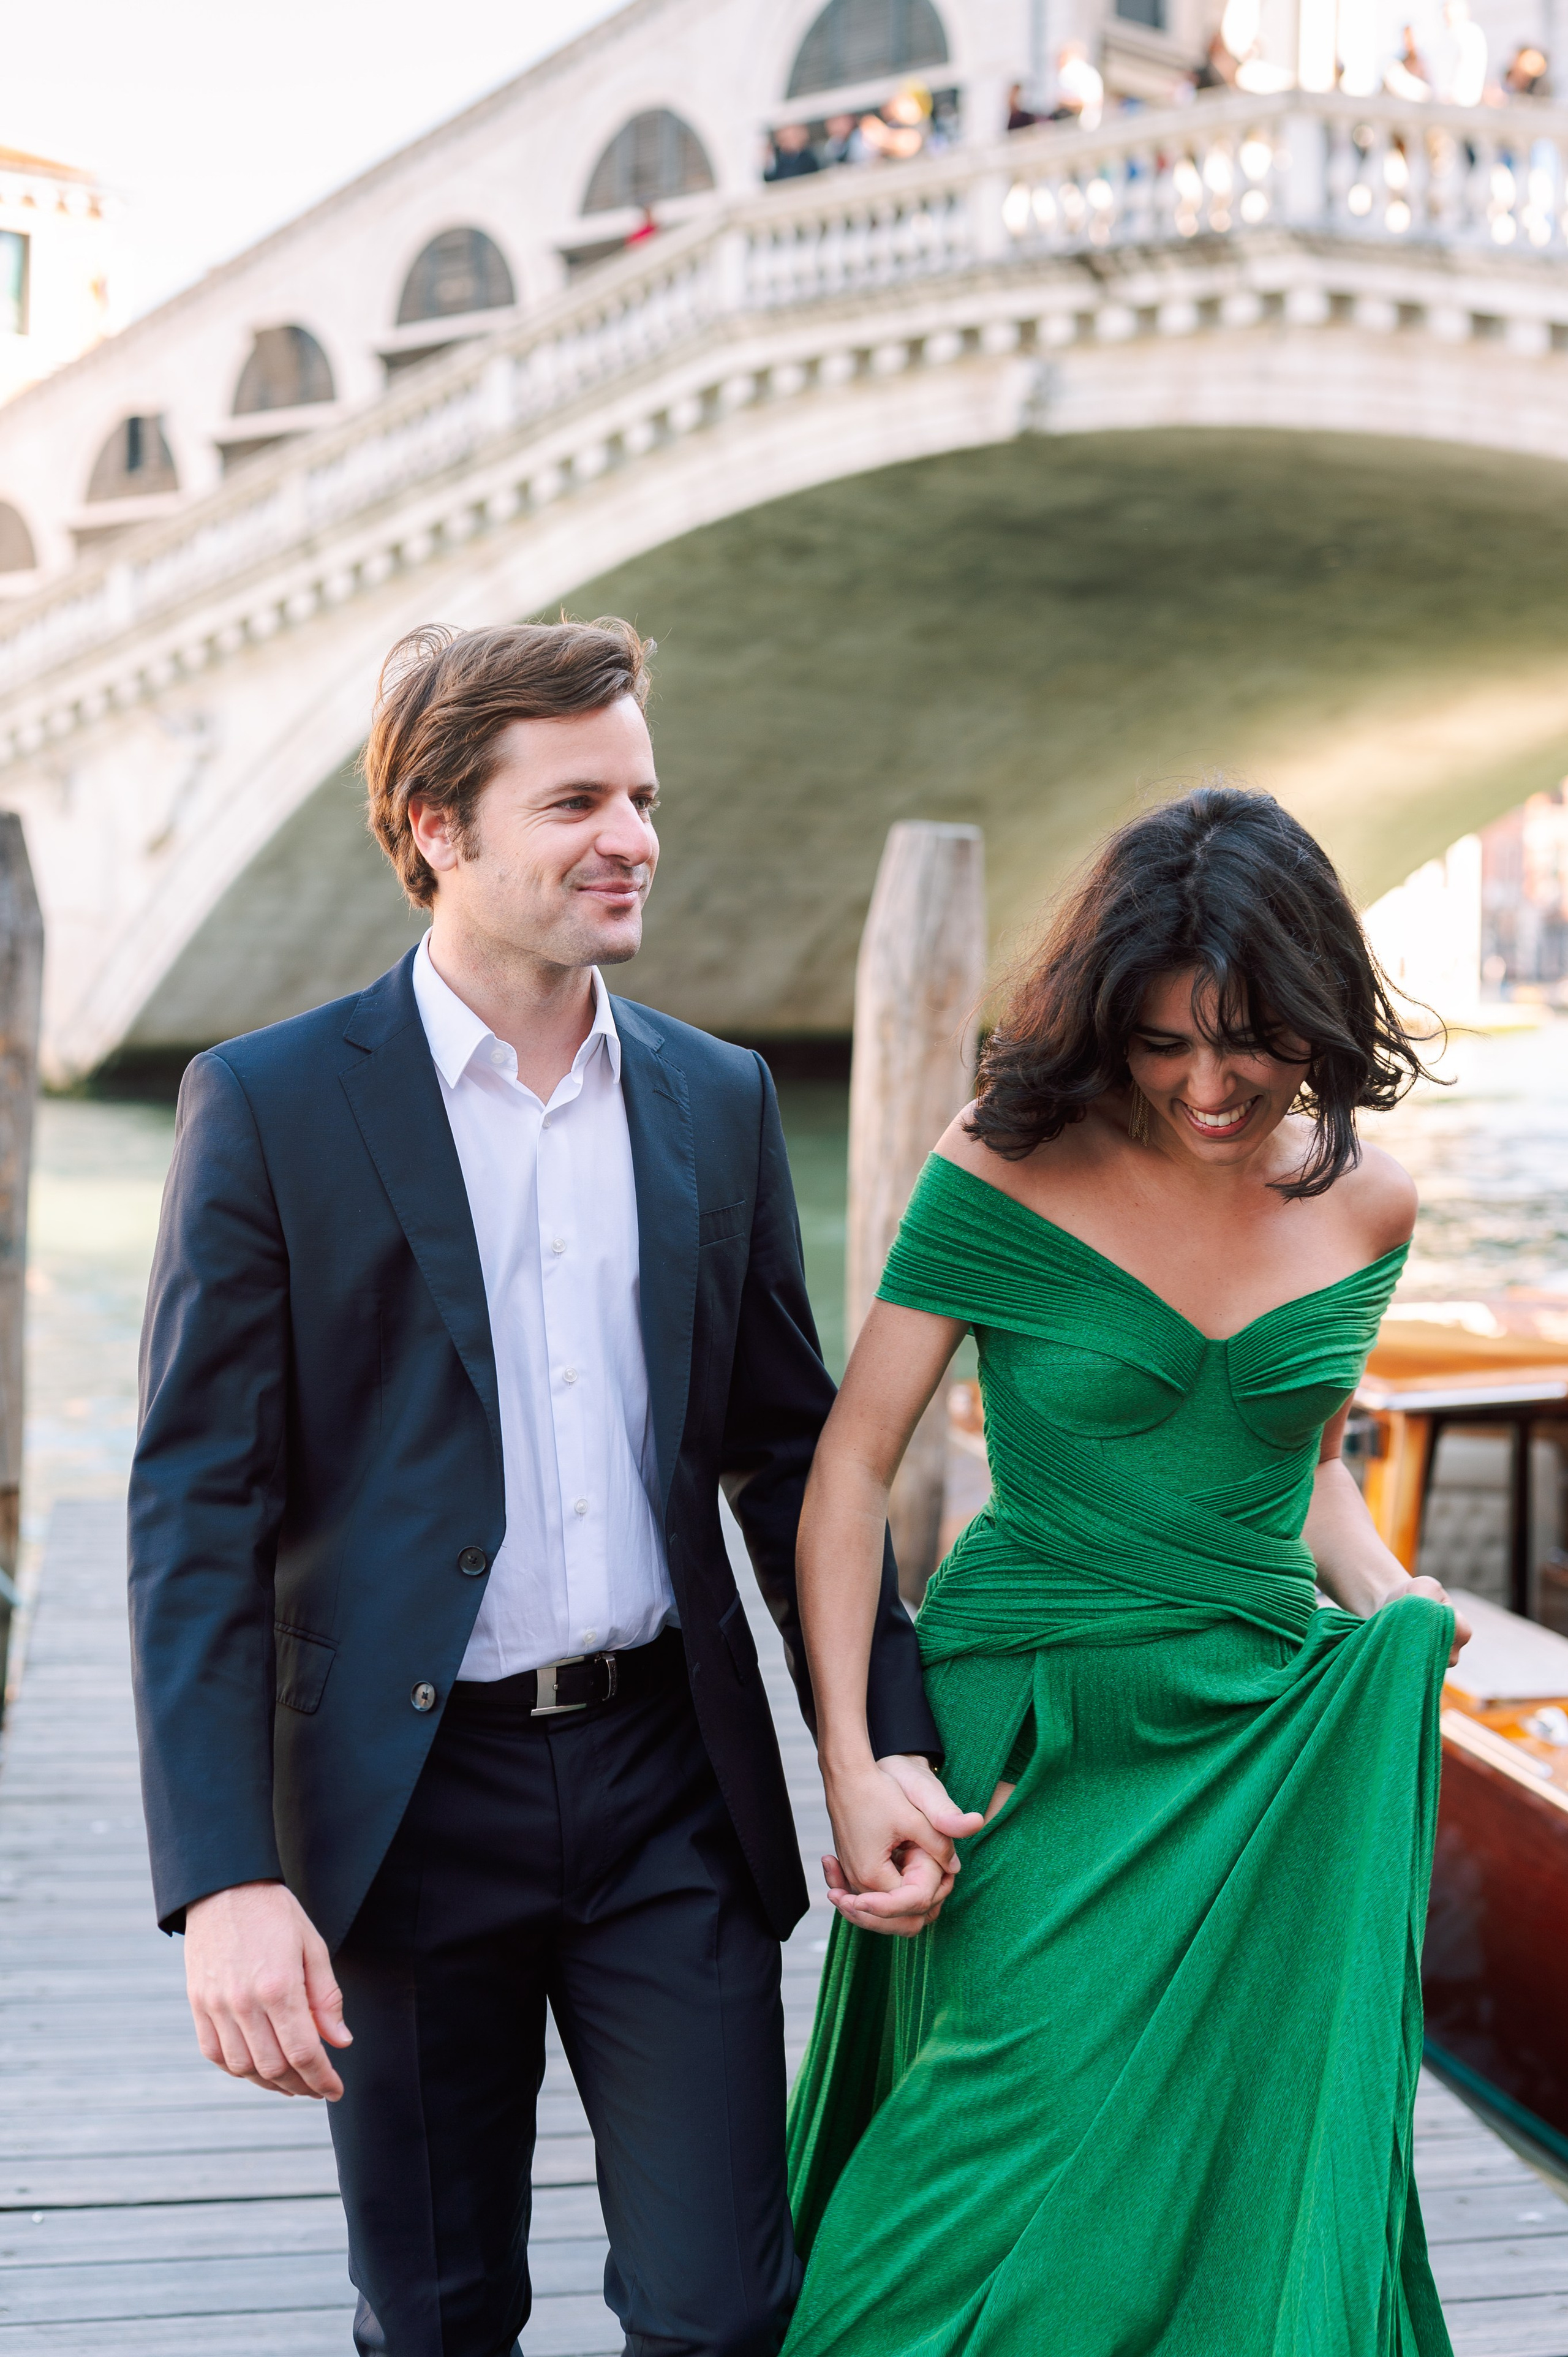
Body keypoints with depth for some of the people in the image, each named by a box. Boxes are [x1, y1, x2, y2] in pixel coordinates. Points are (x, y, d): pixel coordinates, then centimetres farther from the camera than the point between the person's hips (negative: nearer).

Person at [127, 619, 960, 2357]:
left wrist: (888, 1743, 4)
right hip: (408, 1802, -2)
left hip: (672, 1780, 3)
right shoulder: (272, 1105, -6)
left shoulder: (716, 1099, 7)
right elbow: (196, 1515, -9)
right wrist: (224, 1882, -17)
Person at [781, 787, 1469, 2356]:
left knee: (1260, 2195, 8)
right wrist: (850, 1765, -15)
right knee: (1038, 2170, -1)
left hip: (1270, 1746, 4)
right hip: (1037, 1742, -3)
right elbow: (850, 1470, -8)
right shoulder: (1004, 1178, -10)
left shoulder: (1364, 1204, 2)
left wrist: (1389, 1596, -3)